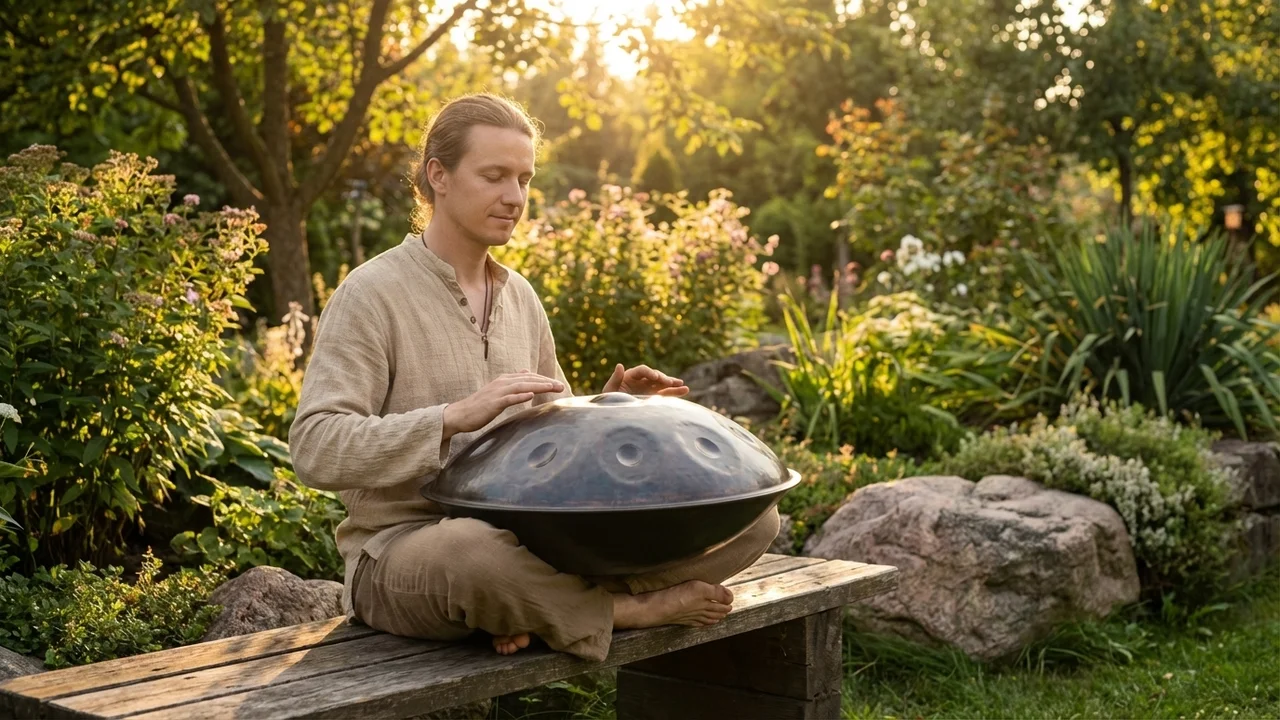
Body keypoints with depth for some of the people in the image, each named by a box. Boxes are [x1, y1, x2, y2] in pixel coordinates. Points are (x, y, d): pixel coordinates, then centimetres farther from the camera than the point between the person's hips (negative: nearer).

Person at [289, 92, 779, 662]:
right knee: (475, 559, -45)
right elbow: (316, 450, -18)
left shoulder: (520, 296, 15)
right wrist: (457, 415, -28)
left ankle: (545, 609, -20)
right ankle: (629, 608, -17)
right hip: (404, 547, -6)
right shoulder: (371, 294, -6)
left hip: (527, 539, 7)